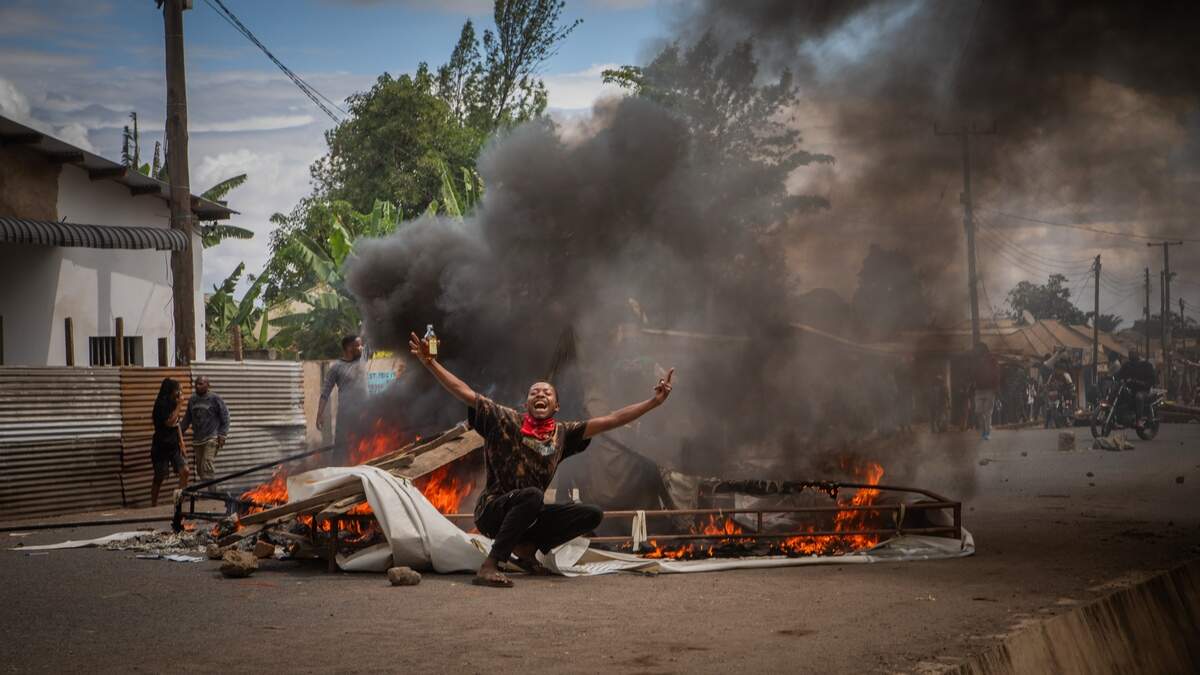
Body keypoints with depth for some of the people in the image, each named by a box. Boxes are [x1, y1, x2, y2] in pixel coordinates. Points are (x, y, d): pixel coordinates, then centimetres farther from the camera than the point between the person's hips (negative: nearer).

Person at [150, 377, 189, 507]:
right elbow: (169, 422, -25)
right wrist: (179, 405, -20)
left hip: (174, 446, 7)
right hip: (161, 447, -7)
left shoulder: (172, 403, 9)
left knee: (184, 471, -7)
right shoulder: (161, 404, -15)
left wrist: (181, 443, 8)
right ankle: (153, 506, 14)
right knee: (159, 478, 3)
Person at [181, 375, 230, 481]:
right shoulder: (192, 400, 8)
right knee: (200, 468, 7)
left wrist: (222, 435, -9)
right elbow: (187, 418, 18)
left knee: (207, 466, -18)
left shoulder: (215, 399, -6)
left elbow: (225, 417, -3)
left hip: (211, 438, -6)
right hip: (197, 440, 6)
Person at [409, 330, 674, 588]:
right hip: (493, 509, -5)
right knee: (532, 495, -37)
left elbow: (612, 420, 3)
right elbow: (465, 393, -13)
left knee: (592, 514, -8)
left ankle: (526, 548, 1)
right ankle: (489, 566, -31)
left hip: (528, 514, 6)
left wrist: (654, 401, -3)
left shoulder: (562, 433, 6)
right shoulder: (505, 420, -6)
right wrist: (430, 363, -22)